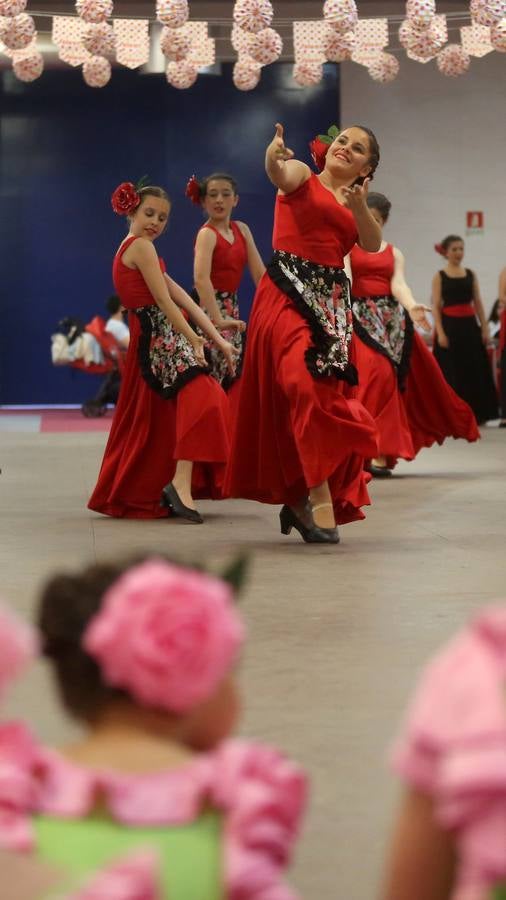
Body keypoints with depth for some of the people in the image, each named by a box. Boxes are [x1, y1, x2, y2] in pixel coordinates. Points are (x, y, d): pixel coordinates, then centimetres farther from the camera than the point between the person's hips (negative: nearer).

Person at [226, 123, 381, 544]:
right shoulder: (303, 177, 7)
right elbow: (280, 173, -18)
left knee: (327, 397, 3)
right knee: (307, 388, -18)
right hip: (289, 293, -6)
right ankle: (321, 503, -22)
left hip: (332, 301, 6)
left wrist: (359, 206, -17)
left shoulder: (353, 202, 21)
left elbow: (373, 245, 1)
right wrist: (274, 156, -42)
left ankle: (299, 500, 13)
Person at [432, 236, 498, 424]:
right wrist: (440, 333, -14)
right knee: (451, 371, -2)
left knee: (475, 370, 3)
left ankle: (475, 414, 11)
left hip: (469, 325, 4)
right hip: (450, 326, -4)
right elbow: (436, 307, -5)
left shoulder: (471, 274, 11)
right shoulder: (439, 277, 0)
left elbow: (478, 303, 11)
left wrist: (485, 328, 4)